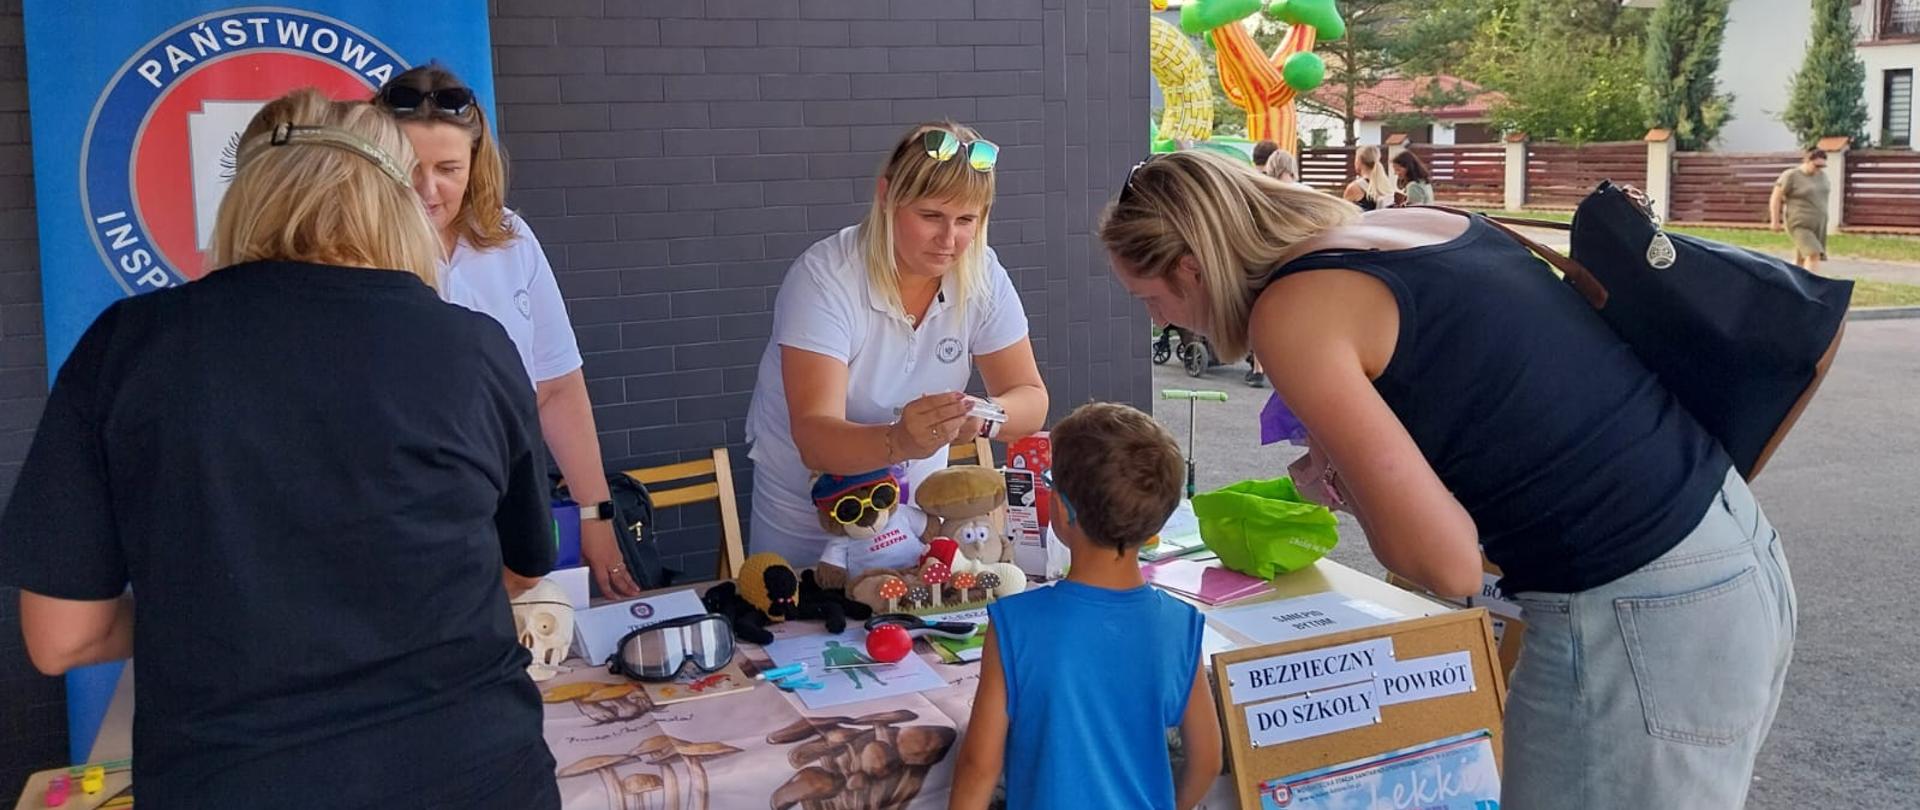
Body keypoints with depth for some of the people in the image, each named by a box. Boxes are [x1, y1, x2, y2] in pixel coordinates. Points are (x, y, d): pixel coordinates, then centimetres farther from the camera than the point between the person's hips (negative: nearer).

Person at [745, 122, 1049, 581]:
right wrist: (900, 441, -54)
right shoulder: (825, 278, -26)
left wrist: (982, 418, -35)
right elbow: (814, 441, -34)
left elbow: (1031, 400, -12)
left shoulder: (981, 275, -13)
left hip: (915, 506, 4)